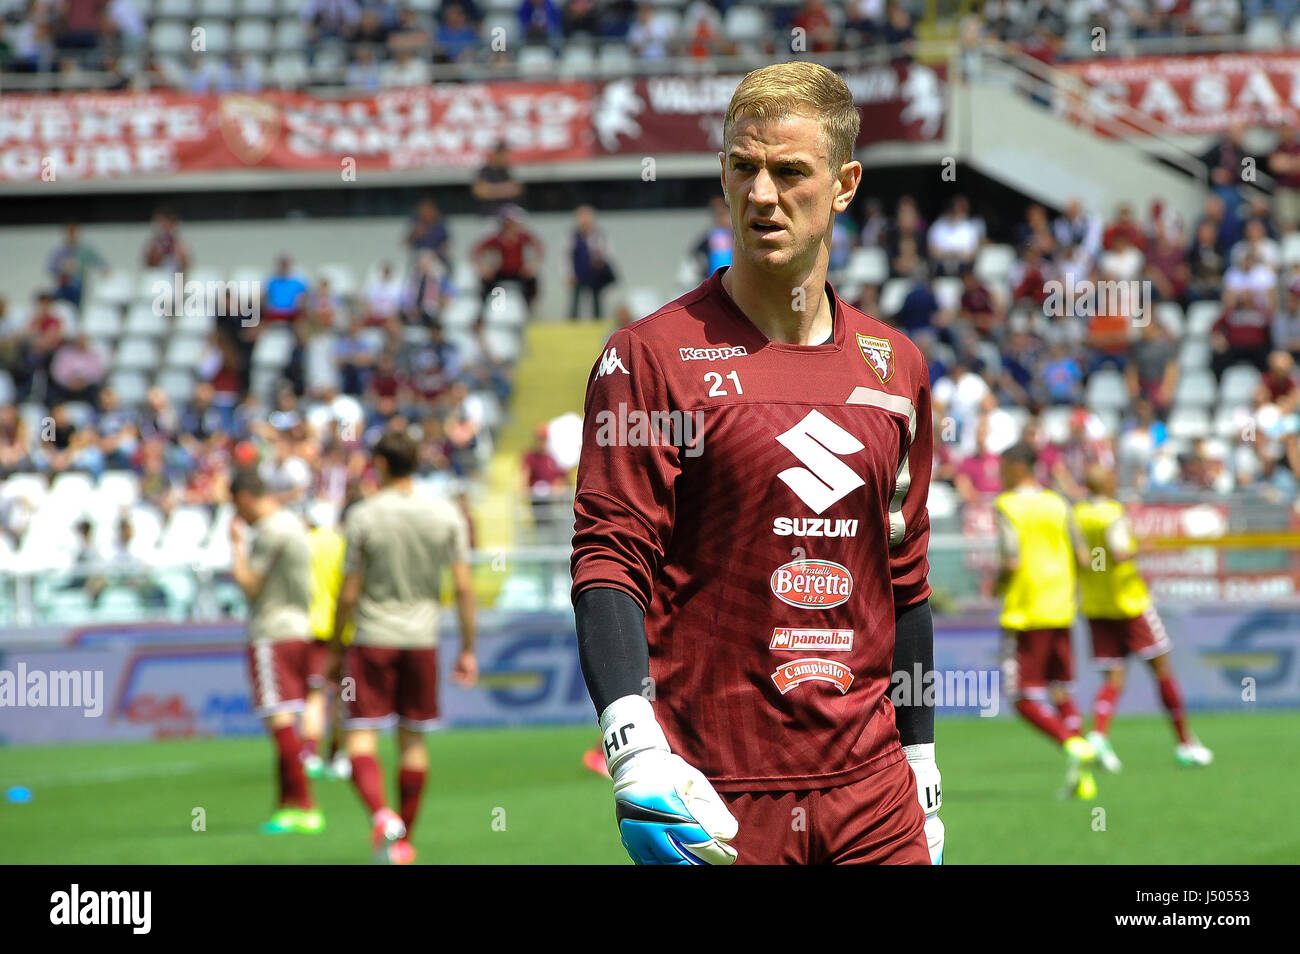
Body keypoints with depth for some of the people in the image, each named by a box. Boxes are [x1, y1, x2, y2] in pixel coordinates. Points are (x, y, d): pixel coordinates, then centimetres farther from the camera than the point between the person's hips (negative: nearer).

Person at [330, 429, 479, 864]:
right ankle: (403, 840, 19)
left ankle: (381, 814, -27)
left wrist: (335, 649, 5)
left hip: (373, 637, -3)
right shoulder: (446, 514, 0)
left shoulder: (363, 517, -8)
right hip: (422, 640, 3)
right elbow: (464, 587, -1)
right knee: (413, 740, 13)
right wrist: (468, 649, 6)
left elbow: (348, 595, -6)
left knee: (361, 738, -2)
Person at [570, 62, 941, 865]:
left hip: (871, 786, 4)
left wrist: (923, 770, 17)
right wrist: (635, 750, -23)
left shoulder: (895, 366, 11)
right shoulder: (653, 355, -4)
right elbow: (609, 560, -9)